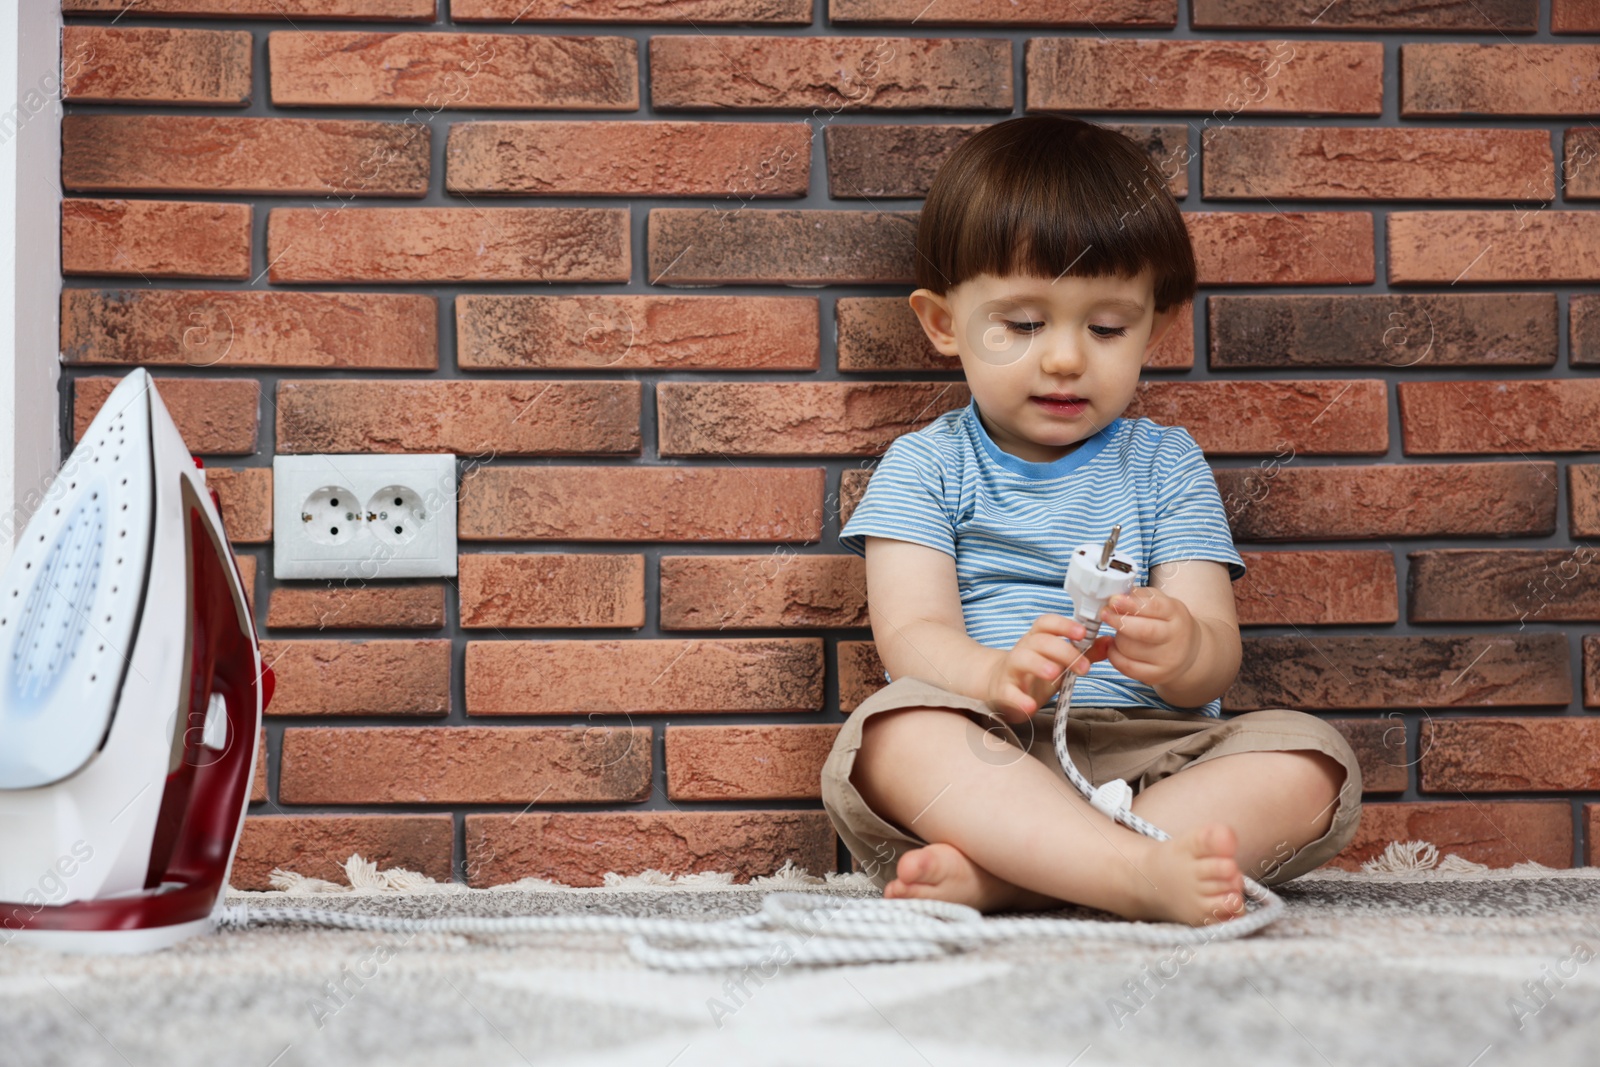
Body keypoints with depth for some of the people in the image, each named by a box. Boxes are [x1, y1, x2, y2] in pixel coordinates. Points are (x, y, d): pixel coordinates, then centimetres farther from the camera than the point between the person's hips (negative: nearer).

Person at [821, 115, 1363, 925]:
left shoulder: (1166, 466, 15)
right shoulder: (925, 466, 11)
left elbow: (1216, 664, 2)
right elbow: (910, 636, -5)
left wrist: (1181, 652, -25)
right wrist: (994, 674, -30)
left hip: (1148, 756, 2)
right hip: (978, 767, -2)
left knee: (1312, 758, -25)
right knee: (894, 731, -32)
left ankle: (989, 875, -35)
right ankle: (1146, 876, -45)